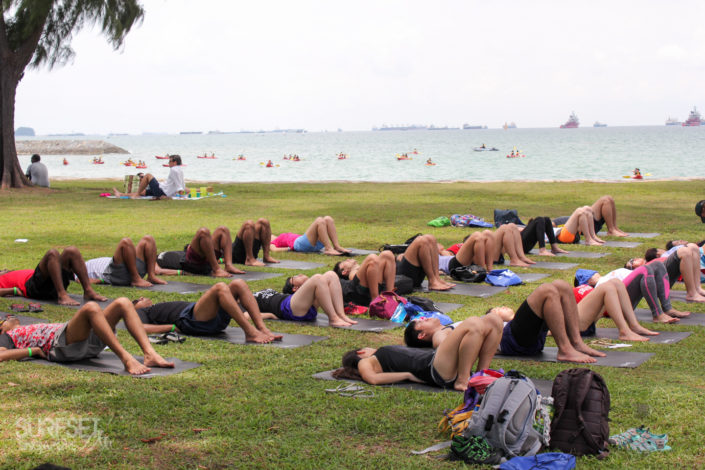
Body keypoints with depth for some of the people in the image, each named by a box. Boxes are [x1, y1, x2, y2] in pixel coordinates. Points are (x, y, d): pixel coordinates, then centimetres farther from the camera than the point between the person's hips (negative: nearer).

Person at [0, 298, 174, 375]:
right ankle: (127, 359, -42)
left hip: (88, 340, 8)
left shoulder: (29, 330, 41)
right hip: (61, 343, -8)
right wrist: (33, 350, -5)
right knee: (91, 307, -34)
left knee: (123, 303, -9)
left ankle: (150, 354, -26)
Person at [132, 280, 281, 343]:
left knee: (238, 284, -9)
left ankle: (263, 329, -23)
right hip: (189, 319, -8)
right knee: (220, 287, -28)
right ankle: (250, 332, -35)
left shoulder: (163, 307, 42)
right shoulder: (141, 312, 22)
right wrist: (173, 326, -8)